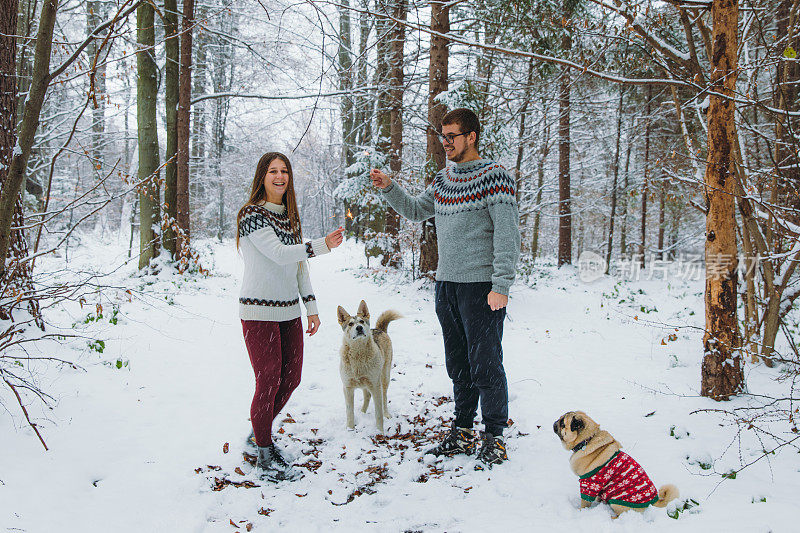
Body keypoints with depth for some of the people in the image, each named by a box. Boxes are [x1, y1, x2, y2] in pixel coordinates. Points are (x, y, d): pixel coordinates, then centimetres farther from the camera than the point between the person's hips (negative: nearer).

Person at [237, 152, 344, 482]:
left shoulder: (290, 217, 15)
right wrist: (322, 246, -33)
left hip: (289, 311, 7)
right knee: (268, 382, -6)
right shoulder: (252, 214, -9)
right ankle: (265, 456, 7)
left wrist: (311, 306, 14)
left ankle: (260, 432, 31)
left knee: (290, 379, 10)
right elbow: (279, 254, -23)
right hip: (259, 312, -7)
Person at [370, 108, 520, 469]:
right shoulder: (443, 179, 13)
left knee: (485, 365, -2)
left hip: (482, 286, -7)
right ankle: (462, 432, 25)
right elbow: (416, 211, 26)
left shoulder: (494, 176, -8)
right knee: (457, 364, 13)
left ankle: (493, 436, 12)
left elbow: (508, 234, -13)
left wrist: (501, 286, -18)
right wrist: (388, 188, 8)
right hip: (446, 284, 7)